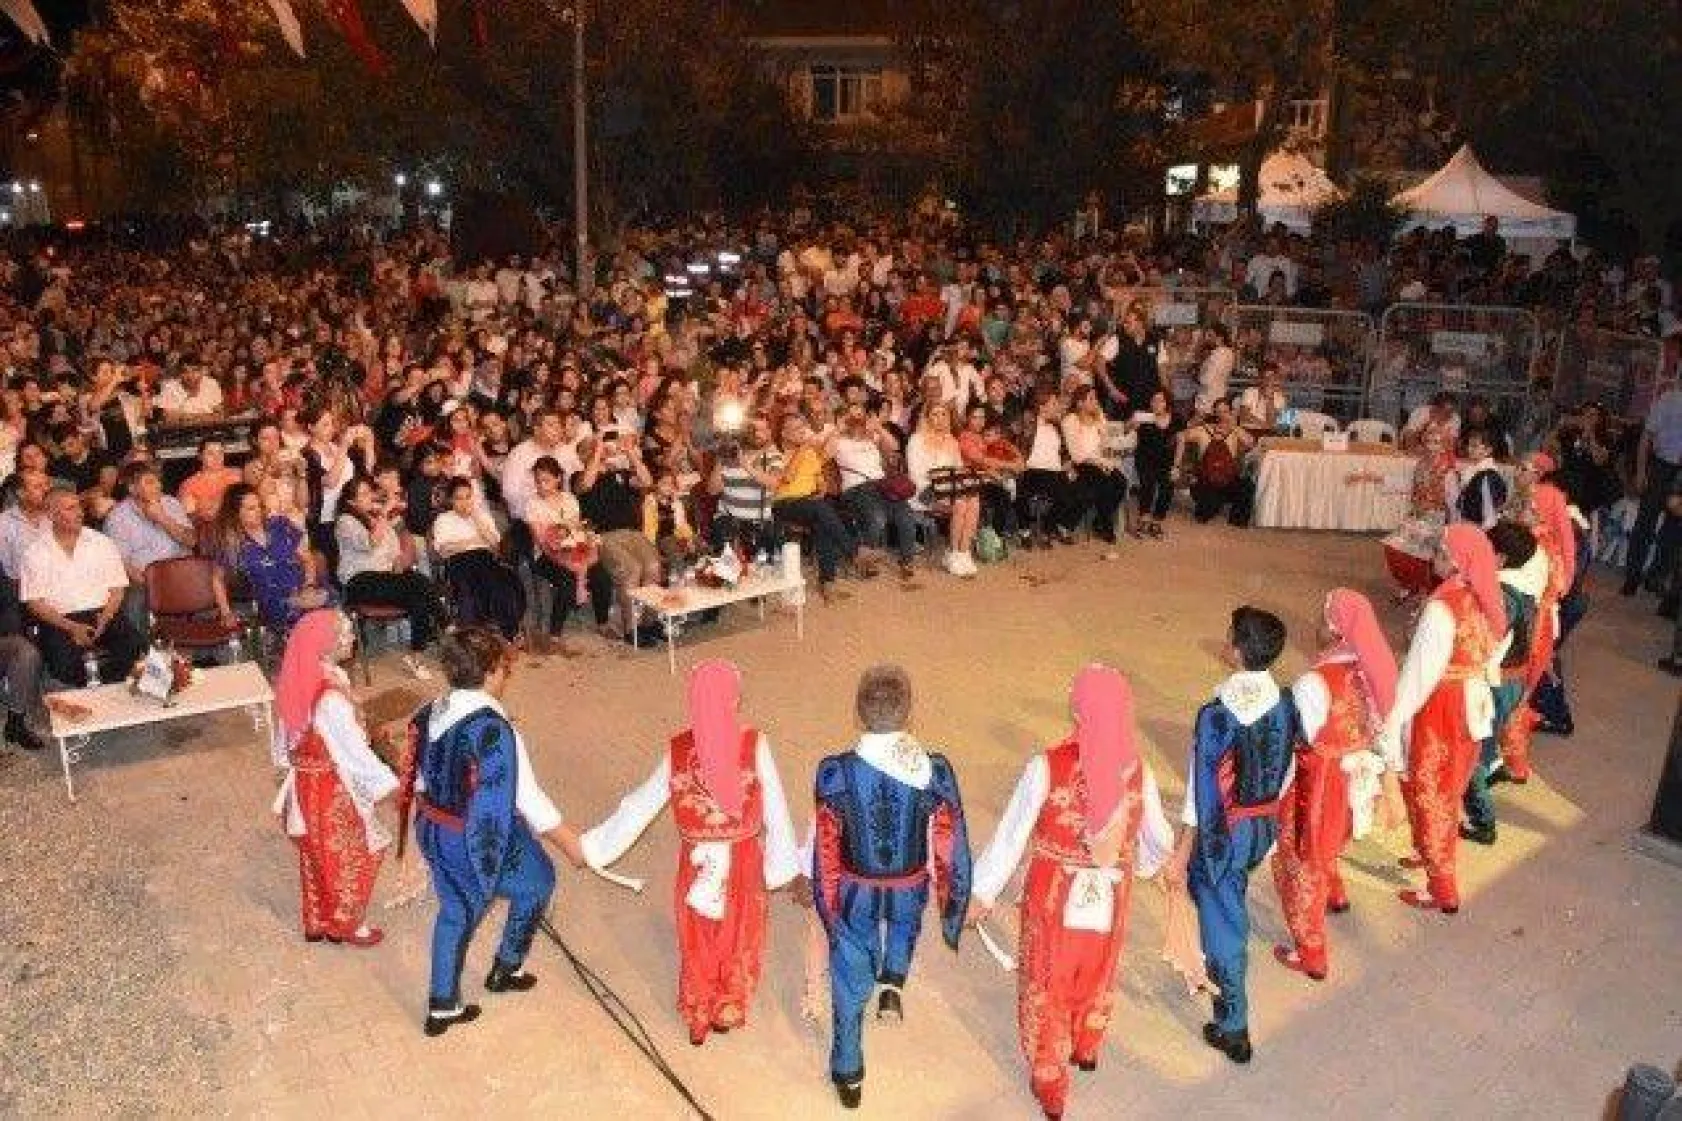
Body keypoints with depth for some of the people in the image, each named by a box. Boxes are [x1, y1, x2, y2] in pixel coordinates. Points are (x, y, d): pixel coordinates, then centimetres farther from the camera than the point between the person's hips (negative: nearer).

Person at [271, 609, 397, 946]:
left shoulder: (300, 682, -7)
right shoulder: (331, 697, -33)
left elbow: (286, 739, 7)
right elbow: (355, 750, -27)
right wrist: (388, 787, -20)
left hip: (307, 782, 8)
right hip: (334, 789, -8)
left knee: (315, 855, 24)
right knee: (348, 857, 15)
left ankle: (317, 921, 42)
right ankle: (347, 925, 33)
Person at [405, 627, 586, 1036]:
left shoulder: (431, 714, -6)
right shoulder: (494, 731, -28)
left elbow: (420, 780, 7)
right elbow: (530, 800, -21)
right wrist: (572, 844, -8)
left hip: (434, 833, 7)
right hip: (480, 841, -7)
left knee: (455, 910, 26)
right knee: (538, 879, 21)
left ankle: (442, 1005, 36)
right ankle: (505, 969, 36)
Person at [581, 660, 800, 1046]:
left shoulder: (678, 750, -14)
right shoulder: (755, 744, -20)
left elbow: (641, 804, -5)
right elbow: (775, 810, -13)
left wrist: (596, 845, 9)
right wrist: (786, 864, 1)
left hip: (696, 863, 1)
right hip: (742, 861, -1)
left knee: (697, 938, 22)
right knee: (738, 933, 23)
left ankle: (698, 1021, 39)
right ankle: (728, 1012, 40)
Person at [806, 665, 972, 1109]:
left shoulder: (835, 773, -24)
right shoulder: (936, 771, -23)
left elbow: (826, 851, -13)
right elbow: (951, 852, -13)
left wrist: (827, 906, 4)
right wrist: (953, 910, 4)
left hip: (855, 895, -1)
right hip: (910, 893, 1)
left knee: (850, 983, 22)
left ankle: (849, 1076, 40)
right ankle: (893, 985, 24)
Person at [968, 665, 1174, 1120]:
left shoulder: (1048, 766, -24)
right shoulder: (1138, 771, -14)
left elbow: (1012, 833, -16)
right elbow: (1159, 840, 1)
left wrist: (982, 892, -3)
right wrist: (1144, 864, 25)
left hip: (1055, 896, -3)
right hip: (1110, 897, 3)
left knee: (1048, 985, 19)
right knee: (1098, 974, 29)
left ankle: (1050, 1082, 36)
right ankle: (1086, 1048, 56)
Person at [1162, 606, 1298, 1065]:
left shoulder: (1216, 715, -29)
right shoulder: (1286, 704, -10)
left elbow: (1200, 795, -23)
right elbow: (1285, 772, 4)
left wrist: (1180, 856, -13)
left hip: (1223, 832, -7)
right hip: (1265, 825, 7)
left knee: (1222, 922, 9)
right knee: (1231, 901, 31)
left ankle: (1234, 1029, 20)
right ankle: (1224, 977, 54)